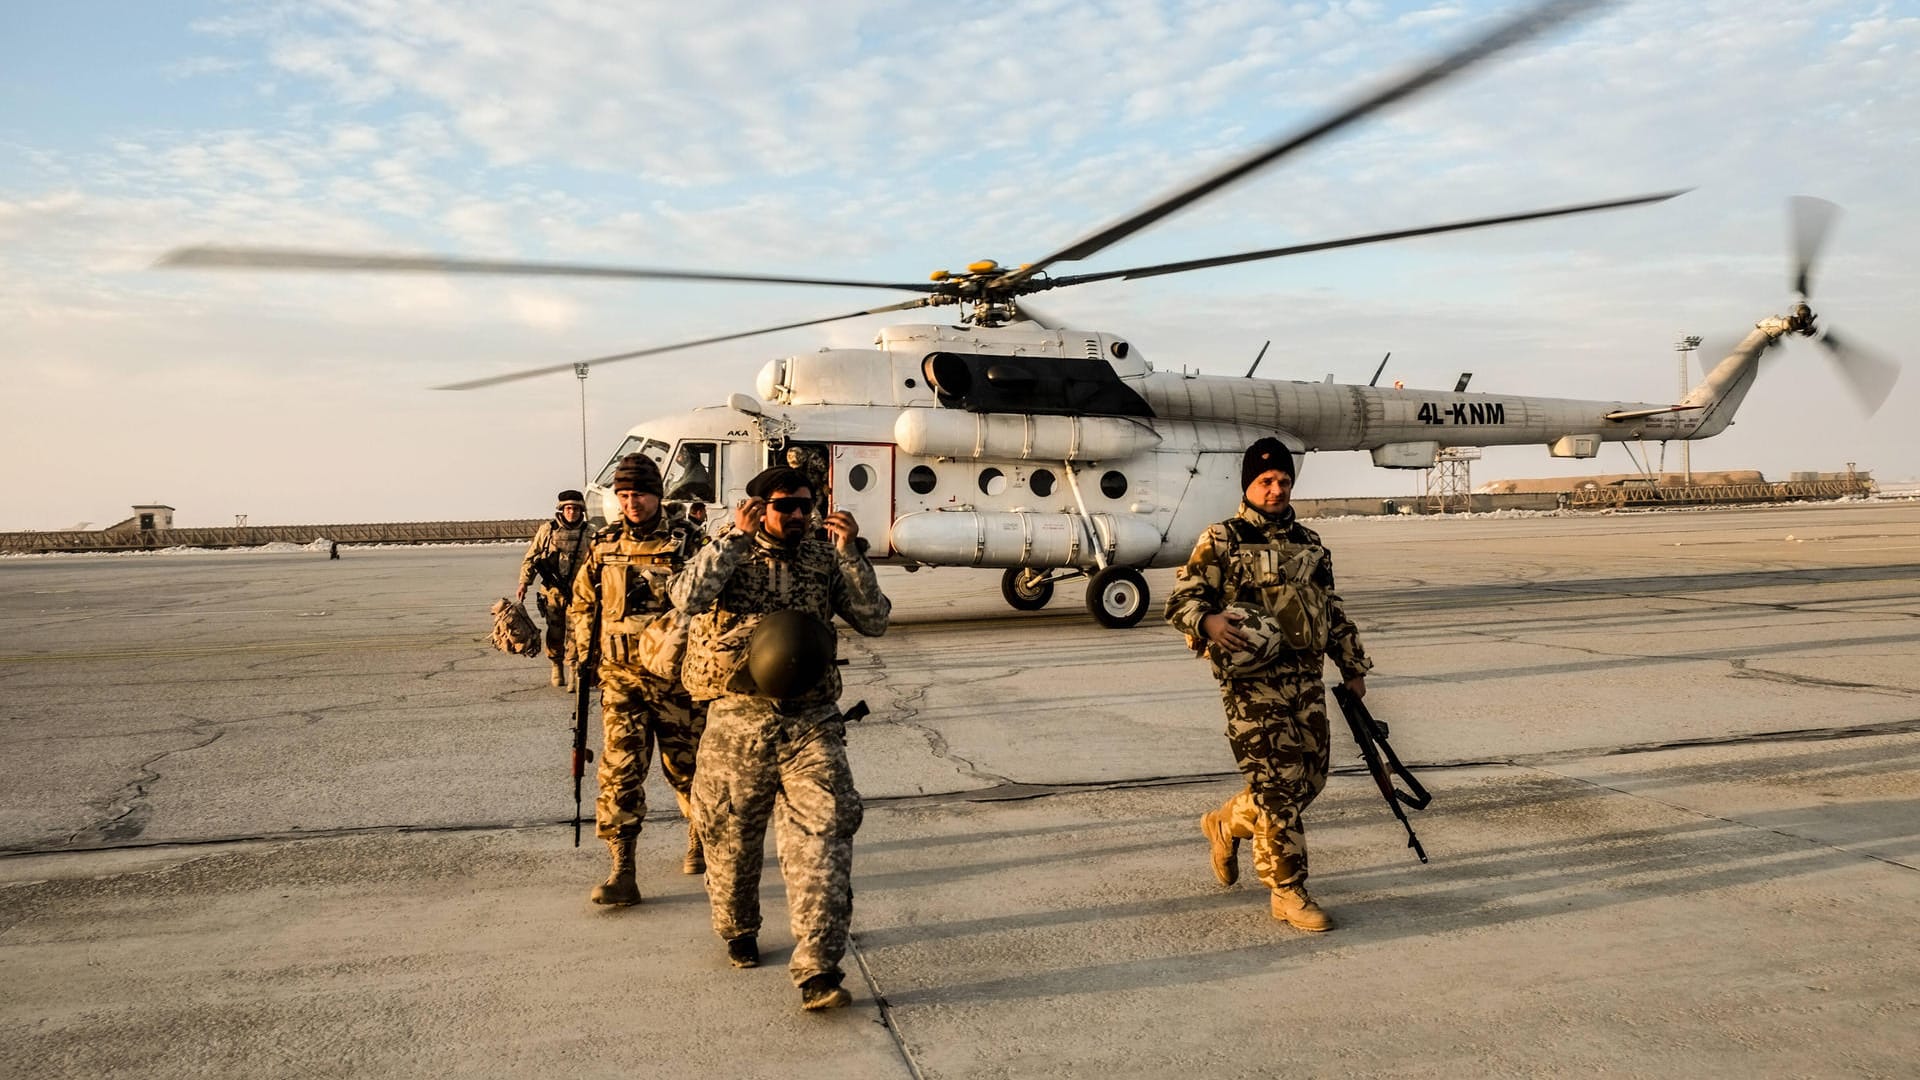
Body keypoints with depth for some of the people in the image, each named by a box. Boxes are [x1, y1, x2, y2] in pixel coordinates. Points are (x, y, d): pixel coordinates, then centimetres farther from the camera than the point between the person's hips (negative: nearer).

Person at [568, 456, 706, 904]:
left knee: (685, 765, 11)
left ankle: (700, 838, 37)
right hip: (620, 678, 2)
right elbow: (582, 606, 15)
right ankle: (622, 874, -3)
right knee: (619, 771, -5)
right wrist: (586, 658, 8)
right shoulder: (602, 547, 5)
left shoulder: (684, 545, -4)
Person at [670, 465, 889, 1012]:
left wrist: (849, 554, -11)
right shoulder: (729, 553, 2)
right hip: (738, 721, 0)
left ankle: (817, 969, -11)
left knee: (822, 838, -12)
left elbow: (874, 620, -2)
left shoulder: (825, 557, 6)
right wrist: (736, 537, -18)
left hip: (812, 723, 0)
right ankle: (738, 930, 41)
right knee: (732, 836, 14)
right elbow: (689, 598, -19)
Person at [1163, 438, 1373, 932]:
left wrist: (1353, 668, 21)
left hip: (1306, 679, 7)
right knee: (1278, 785, -8)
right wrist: (1208, 622, -27)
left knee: (1310, 778, 10)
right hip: (1252, 682, -6)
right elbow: (1180, 601, -6)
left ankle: (1226, 823, 34)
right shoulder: (1221, 541, -2)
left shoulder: (1310, 543, 17)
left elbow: (1333, 610, 24)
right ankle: (1288, 892, 2)